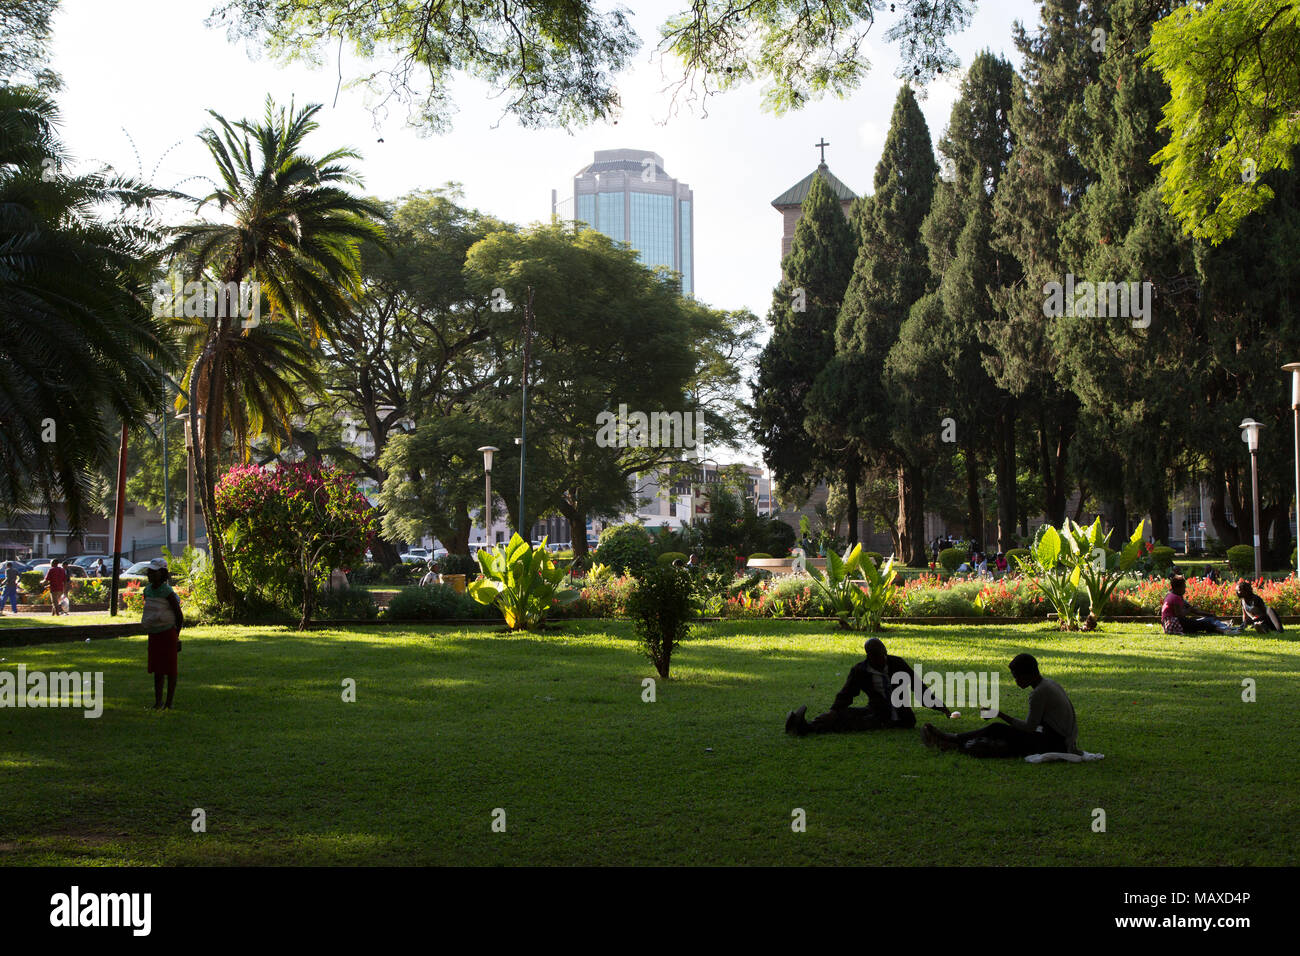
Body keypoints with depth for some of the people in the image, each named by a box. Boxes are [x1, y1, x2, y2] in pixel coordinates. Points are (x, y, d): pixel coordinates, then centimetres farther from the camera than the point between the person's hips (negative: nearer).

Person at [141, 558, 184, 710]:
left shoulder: (168, 592, -16)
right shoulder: (148, 590, 3)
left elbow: (179, 615, -11)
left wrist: (176, 636, -8)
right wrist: (149, 630, 17)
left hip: (168, 633, -6)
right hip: (153, 635, 6)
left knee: (170, 669, 2)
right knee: (157, 669, 9)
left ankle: (169, 703, 9)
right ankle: (158, 702, 16)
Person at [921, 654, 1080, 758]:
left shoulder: (1039, 693, -19)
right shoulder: (1049, 684, 13)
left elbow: (1030, 727, -14)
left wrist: (1001, 715, -7)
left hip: (1054, 744, -9)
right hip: (1064, 741, 9)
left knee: (996, 729, -7)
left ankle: (952, 739, 3)